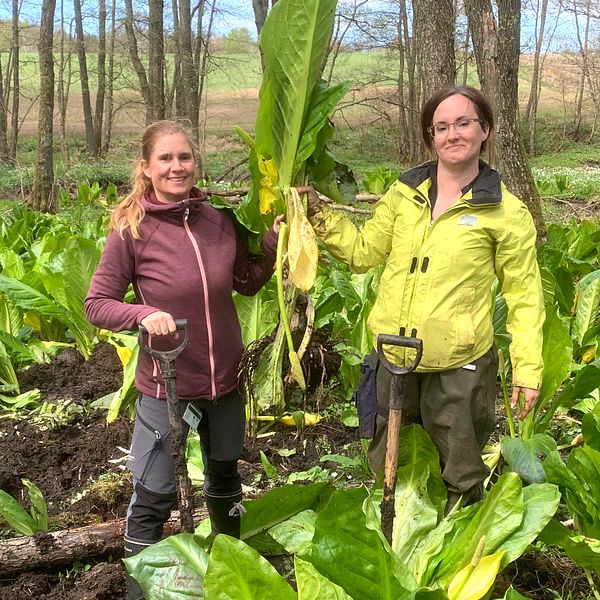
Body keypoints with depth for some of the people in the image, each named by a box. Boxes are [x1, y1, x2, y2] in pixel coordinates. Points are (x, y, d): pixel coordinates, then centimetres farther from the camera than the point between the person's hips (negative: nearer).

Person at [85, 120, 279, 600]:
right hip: (166, 384, -5)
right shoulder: (131, 229, -15)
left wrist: (273, 243, -6)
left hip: (225, 380, 5)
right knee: (153, 498, 3)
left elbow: (248, 283, 9)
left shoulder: (218, 221, -4)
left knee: (225, 480, 25)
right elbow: (98, 303, -10)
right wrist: (143, 315, -28)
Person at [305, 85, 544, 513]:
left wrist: (527, 369, -6)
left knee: (463, 480, 11)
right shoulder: (404, 193, 6)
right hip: (392, 359, 4)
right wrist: (319, 214, 2)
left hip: (459, 366, -4)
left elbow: (524, 296, -3)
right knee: (386, 473, 21)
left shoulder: (507, 213, -5)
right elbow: (364, 252, 12)